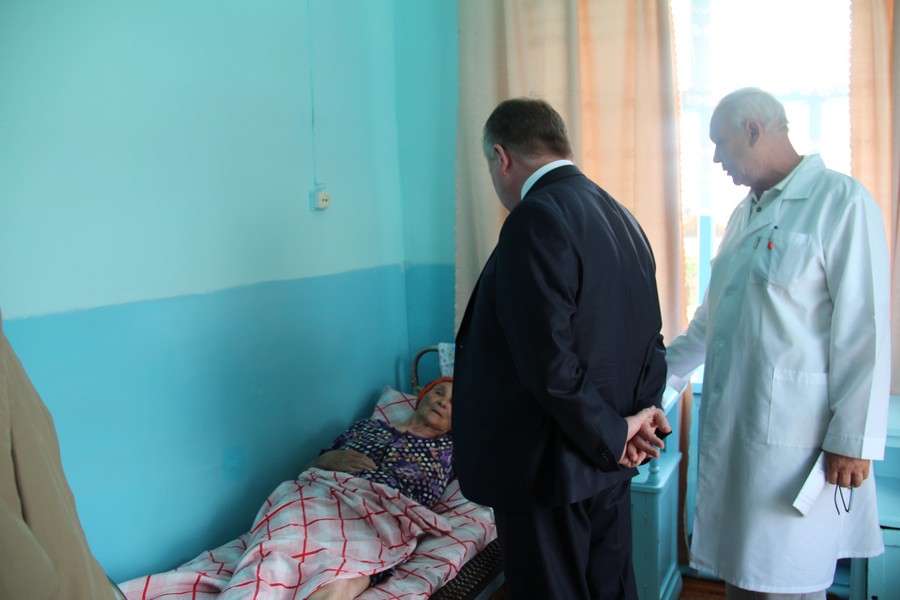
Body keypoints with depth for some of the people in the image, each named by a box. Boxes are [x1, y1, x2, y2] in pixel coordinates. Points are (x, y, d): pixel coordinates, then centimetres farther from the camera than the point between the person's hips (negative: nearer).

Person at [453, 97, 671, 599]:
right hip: (610, 466, 9)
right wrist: (643, 413, 1)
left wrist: (615, 434, -12)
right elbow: (651, 339, 12)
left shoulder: (536, 220, -20)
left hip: (550, 473, -9)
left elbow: (551, 364, -25)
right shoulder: (622, 216, 8)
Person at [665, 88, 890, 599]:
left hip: (794, 439, -7)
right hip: (732, 427, 8)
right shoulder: (745, 214, 17)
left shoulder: (842, 202, -8)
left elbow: (865, 329, -13)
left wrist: (853, 440, -15)